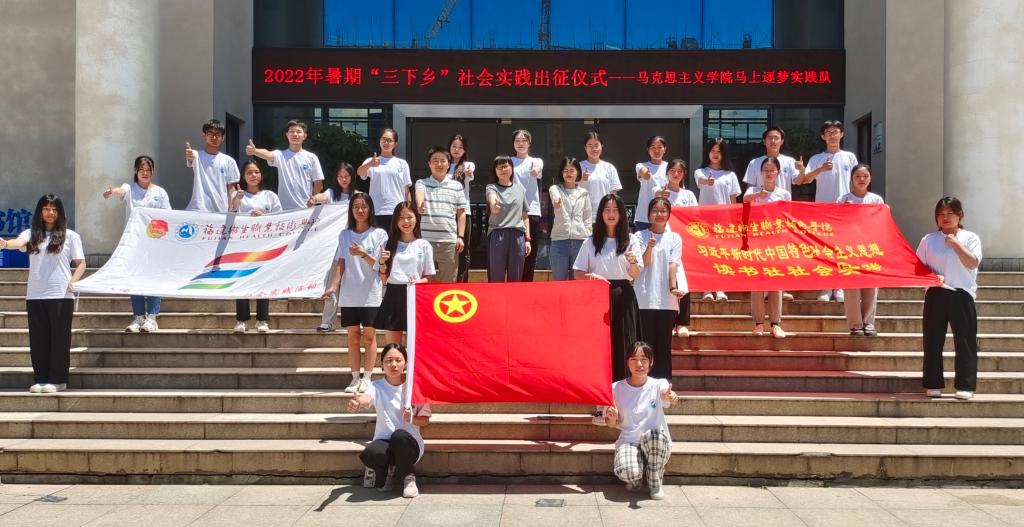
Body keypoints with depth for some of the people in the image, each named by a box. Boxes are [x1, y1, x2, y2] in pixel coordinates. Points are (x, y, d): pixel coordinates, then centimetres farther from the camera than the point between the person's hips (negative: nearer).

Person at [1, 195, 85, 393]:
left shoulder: (70, 236, 4)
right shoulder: (31, 234, 9)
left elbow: (81, 263, 6)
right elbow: (18, 242, -13)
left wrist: (73, 281, -12)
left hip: (61, 295, -2)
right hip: (35, 296, 2)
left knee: (59, 338, 0)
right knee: (38, 339, 6)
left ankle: (57, 380, 7)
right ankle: (40, 380, 15)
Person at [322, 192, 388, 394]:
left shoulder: (379, 234, 1)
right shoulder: (344, 235, 10)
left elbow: (380, 264, -4)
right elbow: (340, 264, 7)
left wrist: (364, 254, -21)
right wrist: (333, 286, -5)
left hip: (371, 295, -3)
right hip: (349, 295, 3)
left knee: (369, 335, 0)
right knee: (353, 336, 6)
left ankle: (366, 378, 6)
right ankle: (355, 377, 12)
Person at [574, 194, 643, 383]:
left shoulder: (631, 240, 6)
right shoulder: (591, 242, 9)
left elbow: (636, 274, -2)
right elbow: (577, 273, 7)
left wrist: (633, 261, -24)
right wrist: (591, 276, -14)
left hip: (623, 297, 0)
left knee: (623, 342, -2)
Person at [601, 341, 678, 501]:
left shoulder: (658, 385, -5)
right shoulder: (616, 388, 0)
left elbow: (665, 395, -31)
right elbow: (614, 424, 9)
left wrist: (670, 396, -57)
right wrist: (612, 420, -17)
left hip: (656, 444, 0)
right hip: (628, 441, 0)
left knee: (654, 435, -38)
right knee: (627, 473, -34)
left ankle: (655, 482, -8)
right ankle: (636, 478, 9)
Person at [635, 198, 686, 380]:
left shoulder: (675, 238, 9)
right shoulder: (641, 236, 5)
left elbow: (673, 264, -2)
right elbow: (644, 262, -7)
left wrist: (673, 287, -17)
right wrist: (649, 247, -28)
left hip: (666, 299, 2)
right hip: (645, 298, -2)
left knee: (664, 344, 5)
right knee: (646, 343, -1)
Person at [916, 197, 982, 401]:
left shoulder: (970, 238, 4)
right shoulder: (929, 239, 9)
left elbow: (973, 263, -10)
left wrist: (956, 244, -18)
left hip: (962, 294, -2)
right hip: (935, 294, 2)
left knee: (965, 341, -3)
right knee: (933, 341, 3)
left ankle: (965, 386, 2)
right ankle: (933, 384, 10)